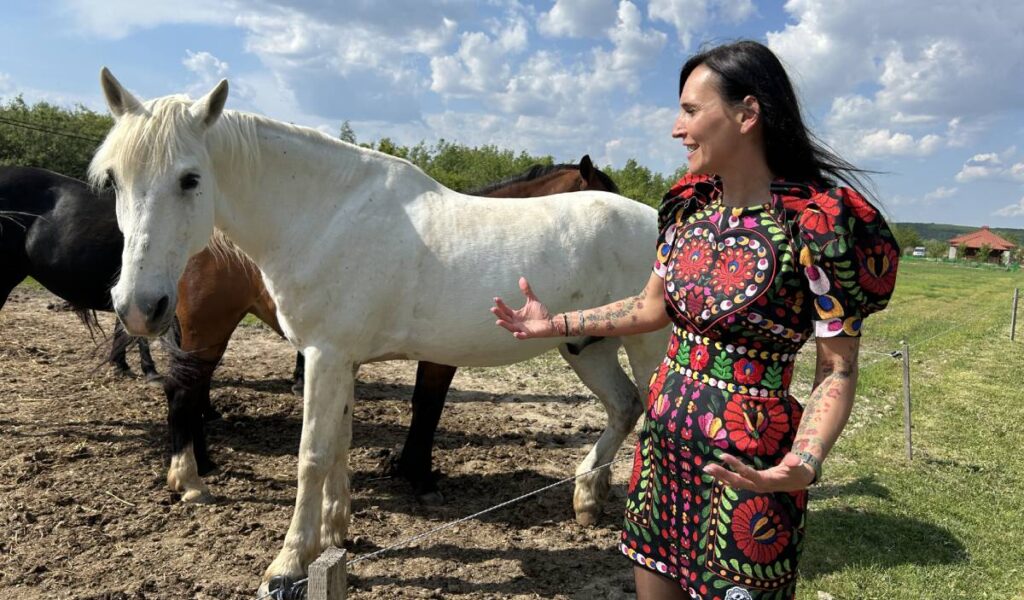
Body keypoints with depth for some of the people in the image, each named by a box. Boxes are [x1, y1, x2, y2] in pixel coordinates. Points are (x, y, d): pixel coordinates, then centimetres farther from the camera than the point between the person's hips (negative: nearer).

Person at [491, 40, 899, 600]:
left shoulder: (815, 223, -17)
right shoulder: (690, 206, 3)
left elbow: (837, 371, -13)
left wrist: (802, 466, -29)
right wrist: (556, 323, 13)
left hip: (743, 464, -6)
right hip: (662, 445, 6)